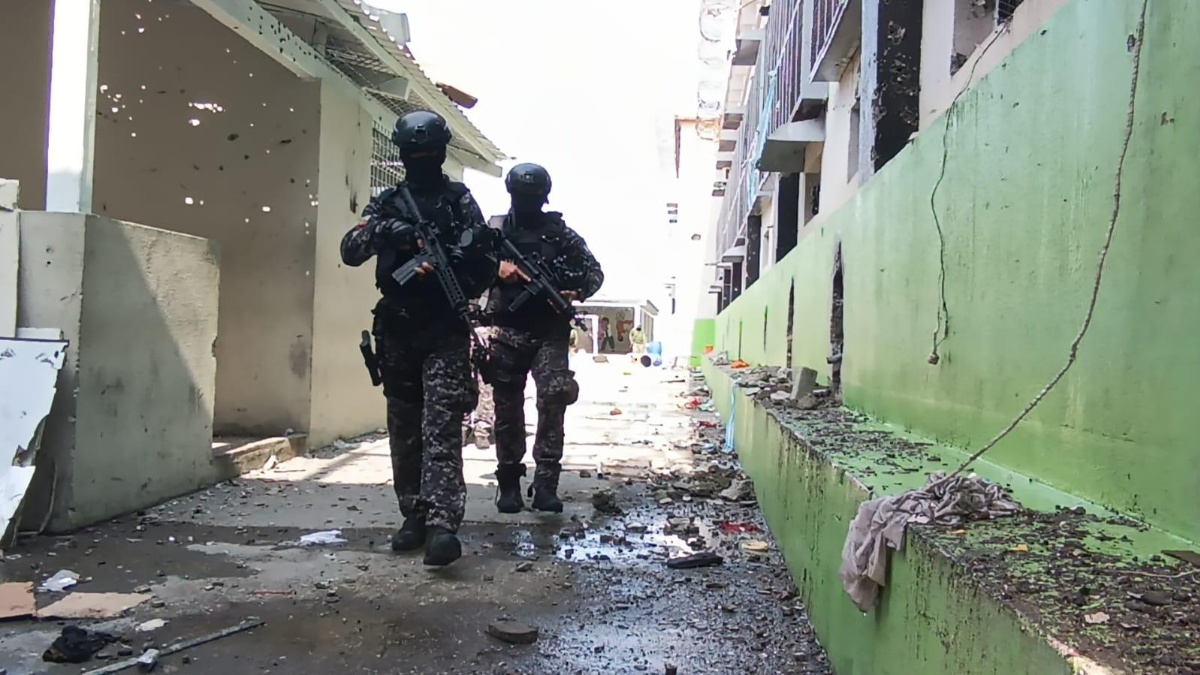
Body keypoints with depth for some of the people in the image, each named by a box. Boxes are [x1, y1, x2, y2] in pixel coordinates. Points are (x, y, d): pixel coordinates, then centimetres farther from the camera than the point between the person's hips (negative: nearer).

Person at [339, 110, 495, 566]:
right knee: (403, 429, 8)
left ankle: (442, 524, -18)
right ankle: (414, 517, 18)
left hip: (446, 332, -4)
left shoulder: (460, 201, 5)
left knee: (441, 427, -12)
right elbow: (350, 251, 2)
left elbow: (488, 260, 1)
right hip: (397, 329, 4)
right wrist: (381, 229, -17)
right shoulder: (387, 203, 12)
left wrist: (460, 288, -18)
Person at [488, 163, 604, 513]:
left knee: (554, 397, -17)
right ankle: (509, 483, 17)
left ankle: (545, 483, -12)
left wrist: (576, 291, -10)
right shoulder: (496, 230, 8)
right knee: (507, 409, 5)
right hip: (508, 332, 1)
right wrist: (497, 268, -19)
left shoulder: (561, 232, 7)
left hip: (550, 332, -1)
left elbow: (594, 272, 9)